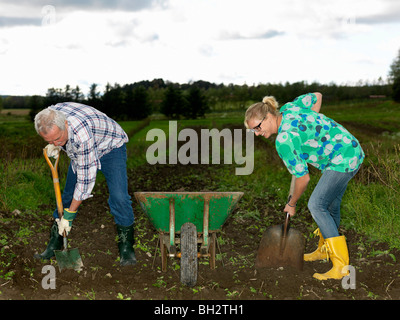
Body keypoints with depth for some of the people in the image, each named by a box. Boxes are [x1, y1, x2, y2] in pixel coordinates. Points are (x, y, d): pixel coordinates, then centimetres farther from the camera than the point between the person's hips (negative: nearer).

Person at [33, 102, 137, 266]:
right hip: (79, 152, 6)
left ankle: (126, 247, -7)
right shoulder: (50, 116, -23)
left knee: (118, 196, -21)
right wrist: (54, 146, -11)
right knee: (68, 195, 4)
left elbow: (86, 178, -35)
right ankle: (54, 244, 15)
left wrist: (69, 214, -27)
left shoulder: (82, 133, -43)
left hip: (110, 146, -6)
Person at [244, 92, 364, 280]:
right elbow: (317, 96, 17)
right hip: (351, 150, 10)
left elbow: (303, 177, -15)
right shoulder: (288, 109, 1)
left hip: (343, 161, -10)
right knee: (330, 204, 19)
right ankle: (324, 250, 36)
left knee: (317, 205, -13)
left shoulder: (284, 140, -23)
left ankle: (341, 266, -12)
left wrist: (291, 204, 1)